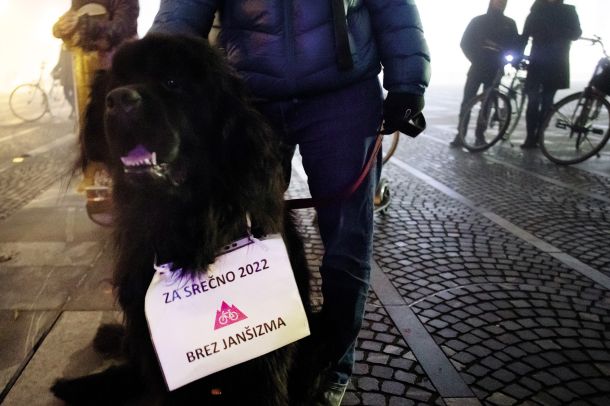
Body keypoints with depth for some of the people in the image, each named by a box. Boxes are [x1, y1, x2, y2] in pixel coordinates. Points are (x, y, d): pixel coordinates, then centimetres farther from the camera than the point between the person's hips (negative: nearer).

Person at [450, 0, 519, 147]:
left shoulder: (509, 24, 9)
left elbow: (515, 45, 8)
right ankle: (460, 135, -4)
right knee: (467, 101, -7)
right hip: (477, 67, -1)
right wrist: (475, 58, -12)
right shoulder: (478, 21, 3)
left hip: (495, 70, 2)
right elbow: (465, 43, -1)